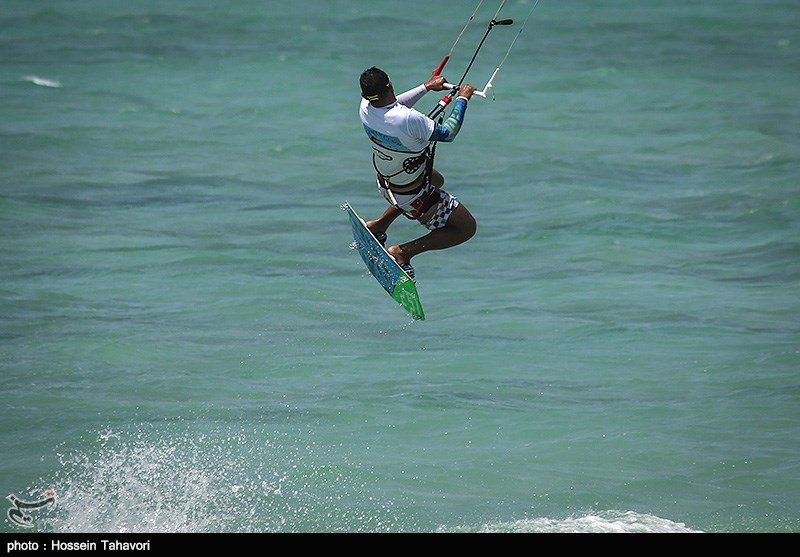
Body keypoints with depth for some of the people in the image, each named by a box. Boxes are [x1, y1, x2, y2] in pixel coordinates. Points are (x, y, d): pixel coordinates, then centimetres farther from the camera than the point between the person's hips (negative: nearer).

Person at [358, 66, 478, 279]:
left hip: (386, 181, 8)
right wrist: (462, 98, -9)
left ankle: (379, 225, 35)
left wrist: (426, 87, 16)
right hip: (412, 196, -8)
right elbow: (447, 133, -22)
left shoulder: (365, 108, -17)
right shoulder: (408, 119, -39)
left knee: (437, 180, 38)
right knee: (467, 228, 5)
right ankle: (403, 252, -1)